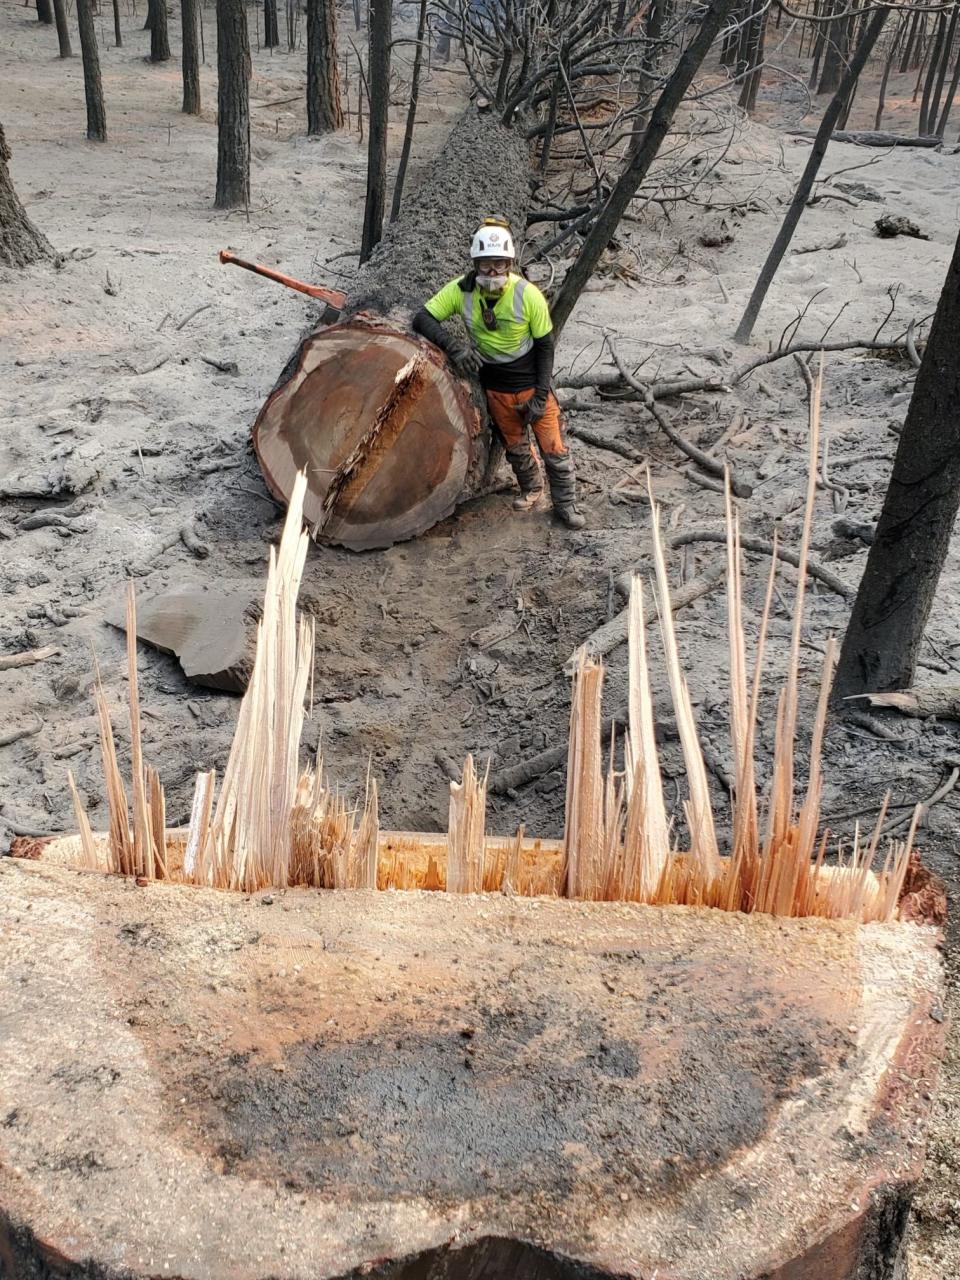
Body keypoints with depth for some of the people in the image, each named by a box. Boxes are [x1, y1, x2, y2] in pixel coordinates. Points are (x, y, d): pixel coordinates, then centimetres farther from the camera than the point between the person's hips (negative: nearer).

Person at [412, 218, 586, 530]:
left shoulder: (529, 296, -21)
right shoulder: (461, 290, -16)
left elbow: (544, 346, -11)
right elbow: (422, 319, -17)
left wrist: (541, 395, -14)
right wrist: (453, 345, -34)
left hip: (532, 383, -2)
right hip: (496, 388, 2)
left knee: (553, 447, 1)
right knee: (516, 446, 20)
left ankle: (565, 503, 21)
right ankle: (531, 488, 46)